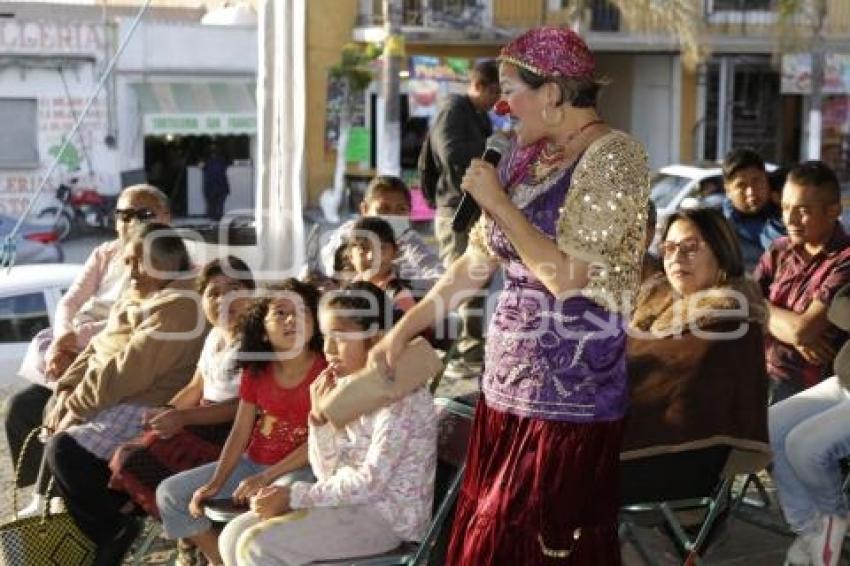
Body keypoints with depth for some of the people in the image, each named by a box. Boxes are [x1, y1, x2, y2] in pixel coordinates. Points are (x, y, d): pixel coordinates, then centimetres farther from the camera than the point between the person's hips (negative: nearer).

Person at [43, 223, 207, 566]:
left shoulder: (177, 308, -19)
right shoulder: (139, 298, 15)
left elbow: (126, 371, -23)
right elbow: (98, 348, 14)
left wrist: (75, 405, -16)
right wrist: (67, 391, -1)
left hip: (143, 408, -11)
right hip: (112, 400, 11)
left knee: (63, 450, -23)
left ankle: (112, 533, -4)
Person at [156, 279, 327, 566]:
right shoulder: (255, 371, 4)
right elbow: (240, 433, 3)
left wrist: (266, 477, -21)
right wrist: (215, 484, -10)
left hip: (301, 469, -7)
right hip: (252, 462, 7)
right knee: (170, 493, 1)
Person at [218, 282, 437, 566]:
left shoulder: (402, 393, -17)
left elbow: (372, 482, -21)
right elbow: (329, 473, 8)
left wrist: (294, 496, -18)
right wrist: (319, 415, -8)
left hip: (388, 515, -8)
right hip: (351, 502, 8)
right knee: (234, 536, 0)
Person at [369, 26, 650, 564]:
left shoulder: (614, 158, -13)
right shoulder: (528, 158, 10)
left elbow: (565, 276, -21)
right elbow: (476, 261, 16)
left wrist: (497, 202, -13)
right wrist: (403, 330, 15)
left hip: (568, 397, -7)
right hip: (507, 387, 8)